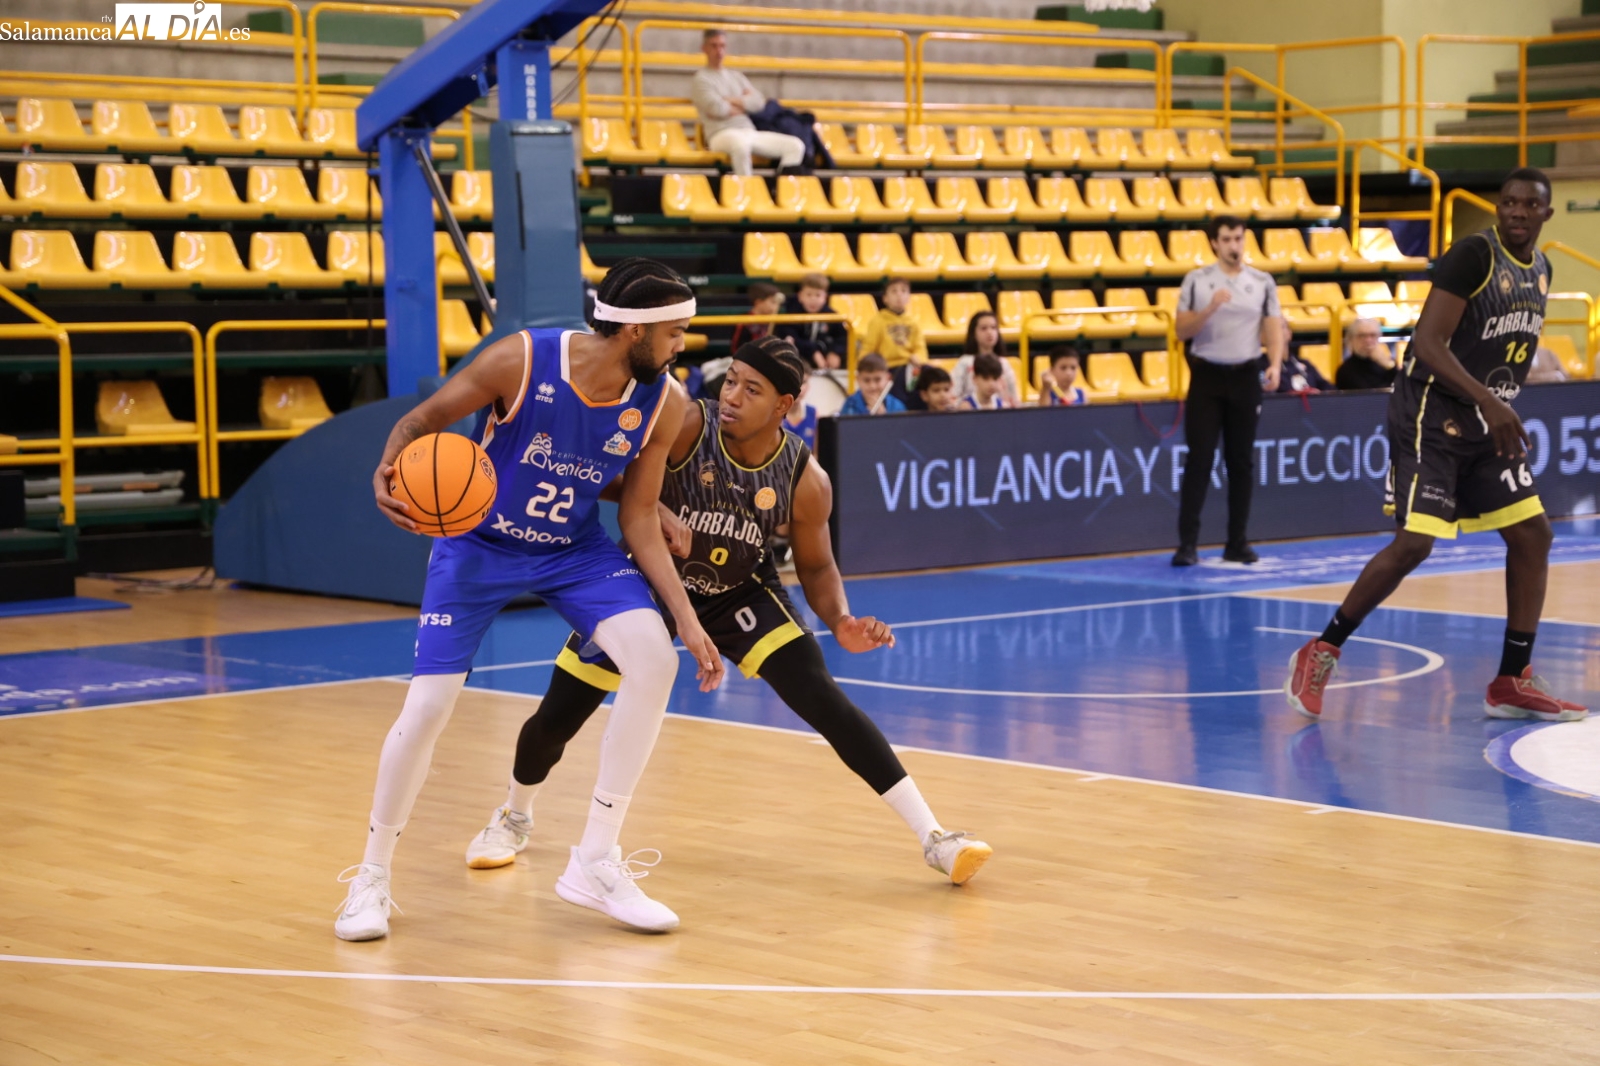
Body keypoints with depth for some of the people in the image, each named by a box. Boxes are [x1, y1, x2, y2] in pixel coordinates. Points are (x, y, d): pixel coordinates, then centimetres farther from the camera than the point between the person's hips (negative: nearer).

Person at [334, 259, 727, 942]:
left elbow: (638, 519, -4)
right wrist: (386, 473, -34)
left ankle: (595, 863, -9)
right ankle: (372, 877, 15)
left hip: (575, 550, 3)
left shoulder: (663, 404, -14)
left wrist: (687, 620, -10)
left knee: (655, 658, -21)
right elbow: (421, 420, -12)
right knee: (428, 706, -11)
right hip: (480, 544, -3)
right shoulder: (521, 361, -25)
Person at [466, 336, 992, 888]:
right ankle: (515, 816, 36)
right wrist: (658, 511, -42)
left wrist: (841, 623, -26)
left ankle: (933, 837, -14)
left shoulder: (805, 480, -20)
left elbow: (816, 568, -6)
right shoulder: (686, 426, -28)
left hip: (740, 592, 0)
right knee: (556, 716, 1)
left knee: (823, 699, -18)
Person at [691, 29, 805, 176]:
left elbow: (759, 102, 9)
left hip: (750, 132, 7)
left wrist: (730, 101, -4)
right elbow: (717, 109, -13)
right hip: (722, 134, -7)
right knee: (740, 144, -43)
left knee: (795, 145, -9)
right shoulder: (701, 79, 3)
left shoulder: (736, 76, 24)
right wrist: (743, 105, 4)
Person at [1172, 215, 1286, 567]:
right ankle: (1187, 542, -5)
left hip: (1245, 376, 2)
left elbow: (1273, 328, 4)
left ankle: (1237, 542, 12)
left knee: (1242, 460, 5)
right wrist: (1210, 308, -18)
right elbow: (1182, 331, -2)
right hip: (1206, 375, -2)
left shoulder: (1263, 282, 6)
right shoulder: (1196, 280, 2)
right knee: (1199, 459, -5)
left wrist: (1275, 365, -13)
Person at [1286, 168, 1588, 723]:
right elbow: (1428, 343, -23)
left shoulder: (1540, 270, 10)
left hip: (1489, 425, 8)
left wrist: (1505, 418, 15)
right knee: (1413, 543, -15)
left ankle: (1513, 682, 11)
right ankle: (1320, 654, 0)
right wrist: (1488, 402, -31)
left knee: (1533, 534, 3)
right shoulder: (1473, 255, -16)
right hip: (1432, 419, -8)